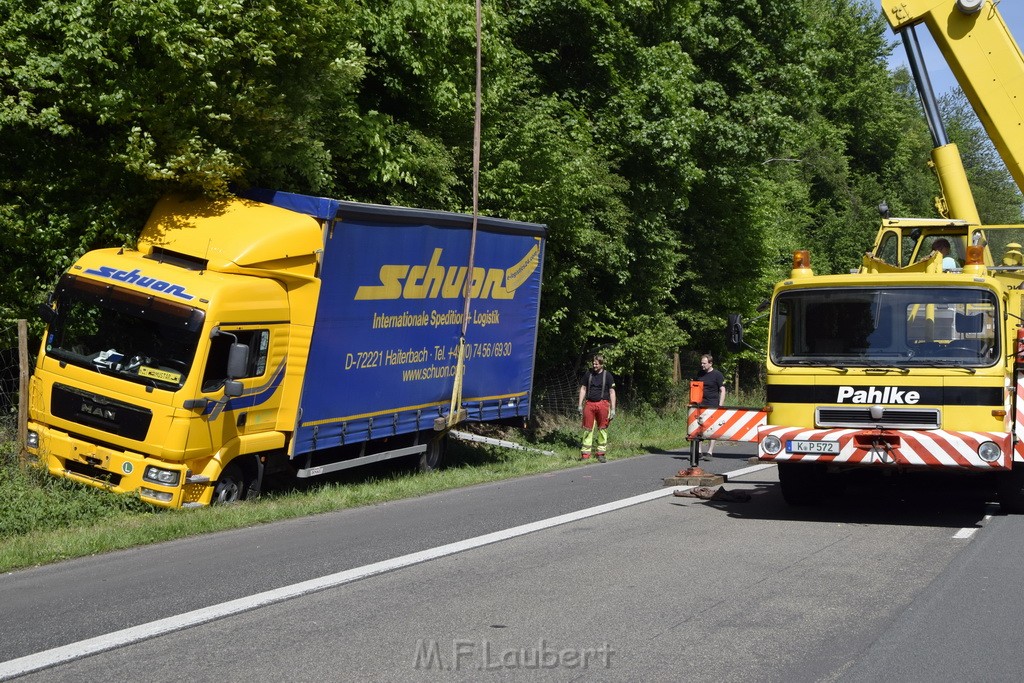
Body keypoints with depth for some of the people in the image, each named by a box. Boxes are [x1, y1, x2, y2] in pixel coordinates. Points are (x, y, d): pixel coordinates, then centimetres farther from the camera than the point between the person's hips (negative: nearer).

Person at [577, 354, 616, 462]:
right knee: (587, 429, 0)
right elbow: (583, 389, 15)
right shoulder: (588, 374, 10)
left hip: (602, 404, -2)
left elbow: (612, 392, 3)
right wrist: (580, 405, 8)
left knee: (602, 429, 2)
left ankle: (601, 453, 9)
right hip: (589, 404, 2)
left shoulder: (607, 375, 3)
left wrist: (613, 409, -2)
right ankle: (585, 453, 2)